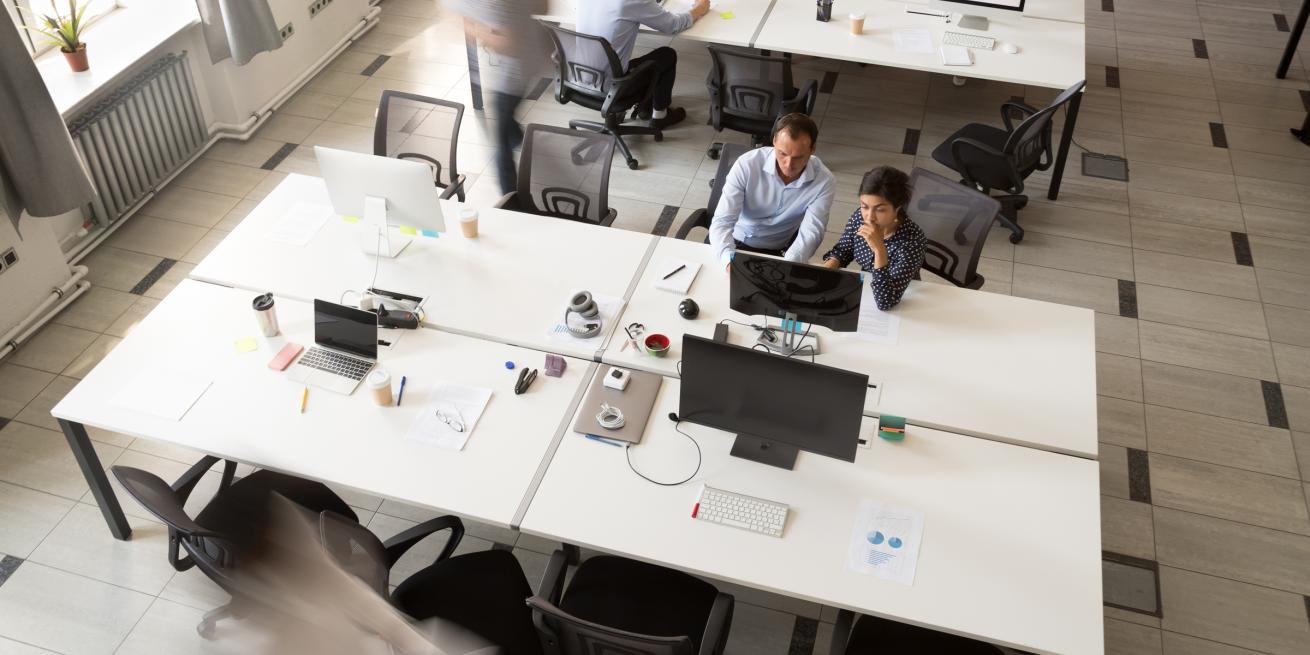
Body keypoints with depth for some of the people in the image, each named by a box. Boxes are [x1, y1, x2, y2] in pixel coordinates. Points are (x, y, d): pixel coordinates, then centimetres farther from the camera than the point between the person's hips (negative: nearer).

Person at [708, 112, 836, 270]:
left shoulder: (823, 181, -17)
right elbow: (722, 221, -26)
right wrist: (729, 261, -46)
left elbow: (810, 233, -23)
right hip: (734, 241, -2)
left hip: (779, 252, 2)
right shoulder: (747, 165, -22)